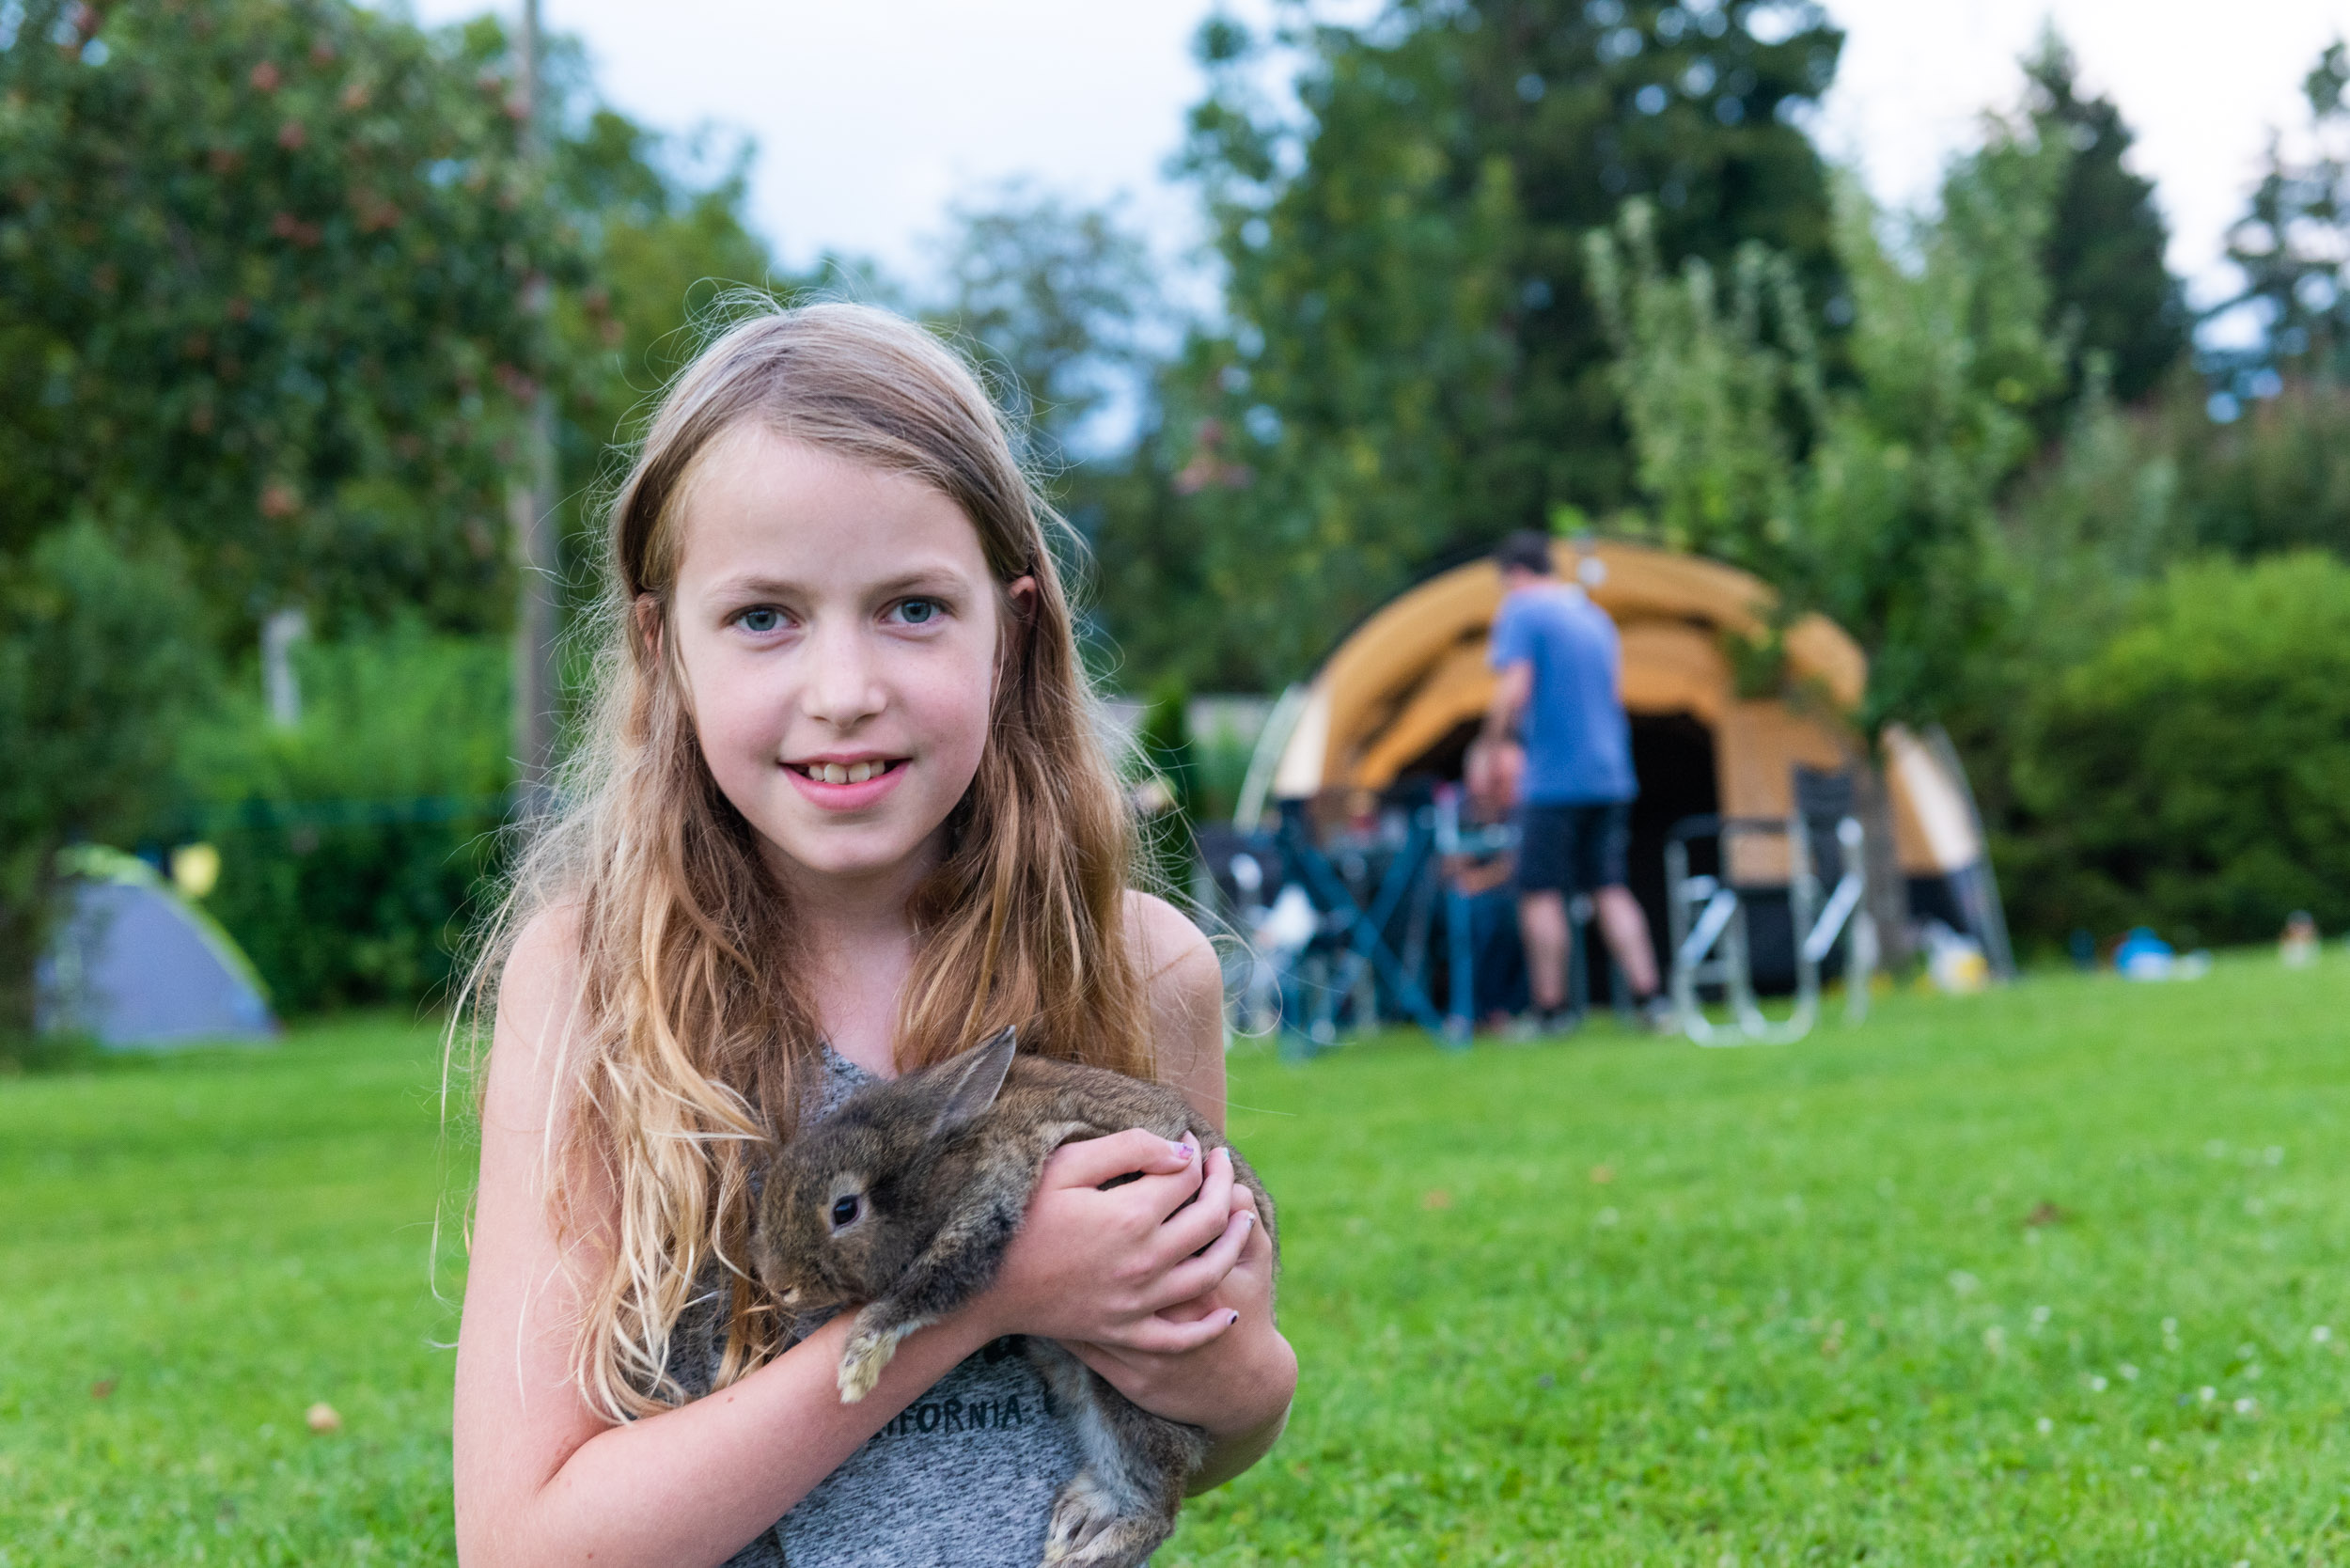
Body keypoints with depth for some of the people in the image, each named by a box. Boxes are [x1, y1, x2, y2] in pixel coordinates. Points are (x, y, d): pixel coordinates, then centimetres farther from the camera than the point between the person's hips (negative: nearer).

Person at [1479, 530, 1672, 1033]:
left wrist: (1492, 741, -3)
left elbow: (1515, 690, -18)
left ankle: (1551, 1010, -1)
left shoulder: (1521, 612, -6)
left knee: (1541, 893, -1)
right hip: (1611, 773, 7)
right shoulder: (1595, 615, 18)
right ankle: (1648, 997, 2)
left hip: (1554, 779, -7)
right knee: (1610, 889, 9)